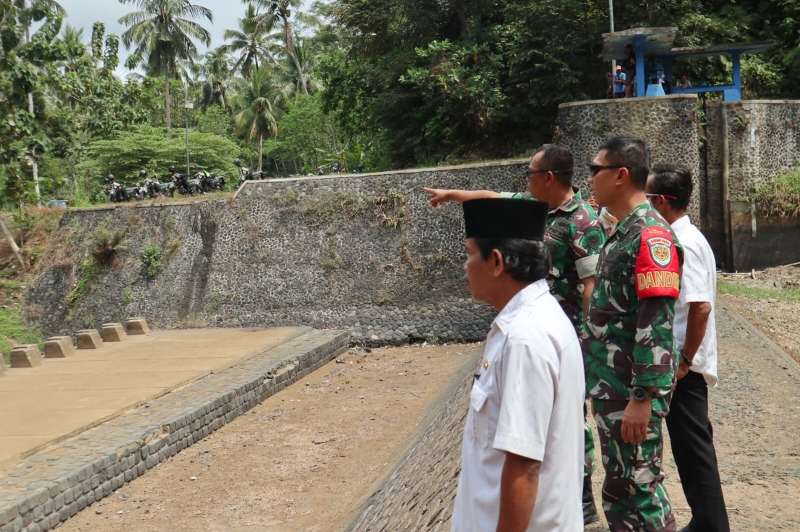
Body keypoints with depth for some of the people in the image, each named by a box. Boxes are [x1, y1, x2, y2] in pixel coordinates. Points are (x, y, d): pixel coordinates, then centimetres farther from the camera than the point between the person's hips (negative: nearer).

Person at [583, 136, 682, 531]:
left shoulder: (650, 234, -17)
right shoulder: (623, 231, 13)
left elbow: (656, 325, -22)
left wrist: (642, 398, -24)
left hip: (632, 392, -10)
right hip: (610, 385, 10)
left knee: (632, 490, -1)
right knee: (623, 485, 17)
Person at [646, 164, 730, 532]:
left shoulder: (685, 243, -19)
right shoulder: (676, 237, 9)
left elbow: (701, 306, -26)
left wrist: (685, 359, -20)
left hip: (684, 365, -9)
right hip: (676, 361, 9)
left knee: (693, 446, -1)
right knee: (690, 445, 17)